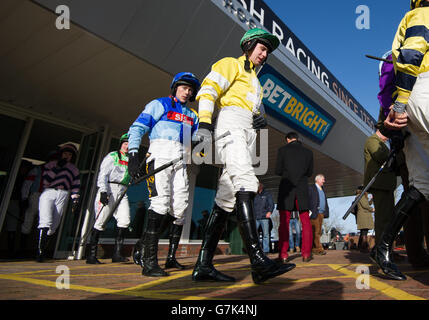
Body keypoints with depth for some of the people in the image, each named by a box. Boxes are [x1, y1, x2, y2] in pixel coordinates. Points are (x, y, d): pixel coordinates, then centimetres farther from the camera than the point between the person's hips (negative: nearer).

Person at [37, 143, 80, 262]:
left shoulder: (74, 169, 22)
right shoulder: (51, 164, 18)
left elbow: (75, 186, 15)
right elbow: (45, 181, 3)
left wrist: (75, 200, 3)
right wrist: (57, 167, -3)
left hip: (63, 195, 2)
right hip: (48, 193, -2)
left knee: (54, 225, -5)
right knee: (46, 222, -18)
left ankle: (43, 248, 7)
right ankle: (40, 252, -17)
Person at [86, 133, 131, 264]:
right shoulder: (112, 156, 6)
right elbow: (103, 174, -5)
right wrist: (103, 191, -17)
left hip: (122, 192, 5)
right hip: (108, 189, -5)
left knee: (124, 220, -11)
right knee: (101, 222, -8)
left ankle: (117, 253, -9)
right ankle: (92, 255, -1)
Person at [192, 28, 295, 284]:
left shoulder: (255, 81, 38)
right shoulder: (231, 65, 14)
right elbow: (208, 89, -2)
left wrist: (262, 120, 8)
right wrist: (205, 123, -19)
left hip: (248, 135, 8)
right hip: (230, 124, -7)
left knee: (228, 196, -4)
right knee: (246, 182, -28)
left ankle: (203, 265, -3)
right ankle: (259, 262, -35)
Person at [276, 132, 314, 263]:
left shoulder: (283, 150, 0)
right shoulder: (308, 152, 8)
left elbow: (278, 171, 1)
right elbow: (309, 173, 13)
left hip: (286, 188, -2)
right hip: (302, 188, 2)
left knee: (284, 222, 1)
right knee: (305, 222, 9)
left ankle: (283, 254, 1)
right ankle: (306, 253, 8)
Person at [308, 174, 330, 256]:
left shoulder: (322, 189, 21)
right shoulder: (311, 188, -3)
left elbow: (325, 202, 22)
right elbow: (307, 200, -9)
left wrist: (326, 212, 12)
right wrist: (310, 211, -16)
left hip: (321, 213, 8)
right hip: (314, 213, -8)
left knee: (319, 232, 8)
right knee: (316, 232, -6)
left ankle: (314, 248, 15)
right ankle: (319, 249, -4)